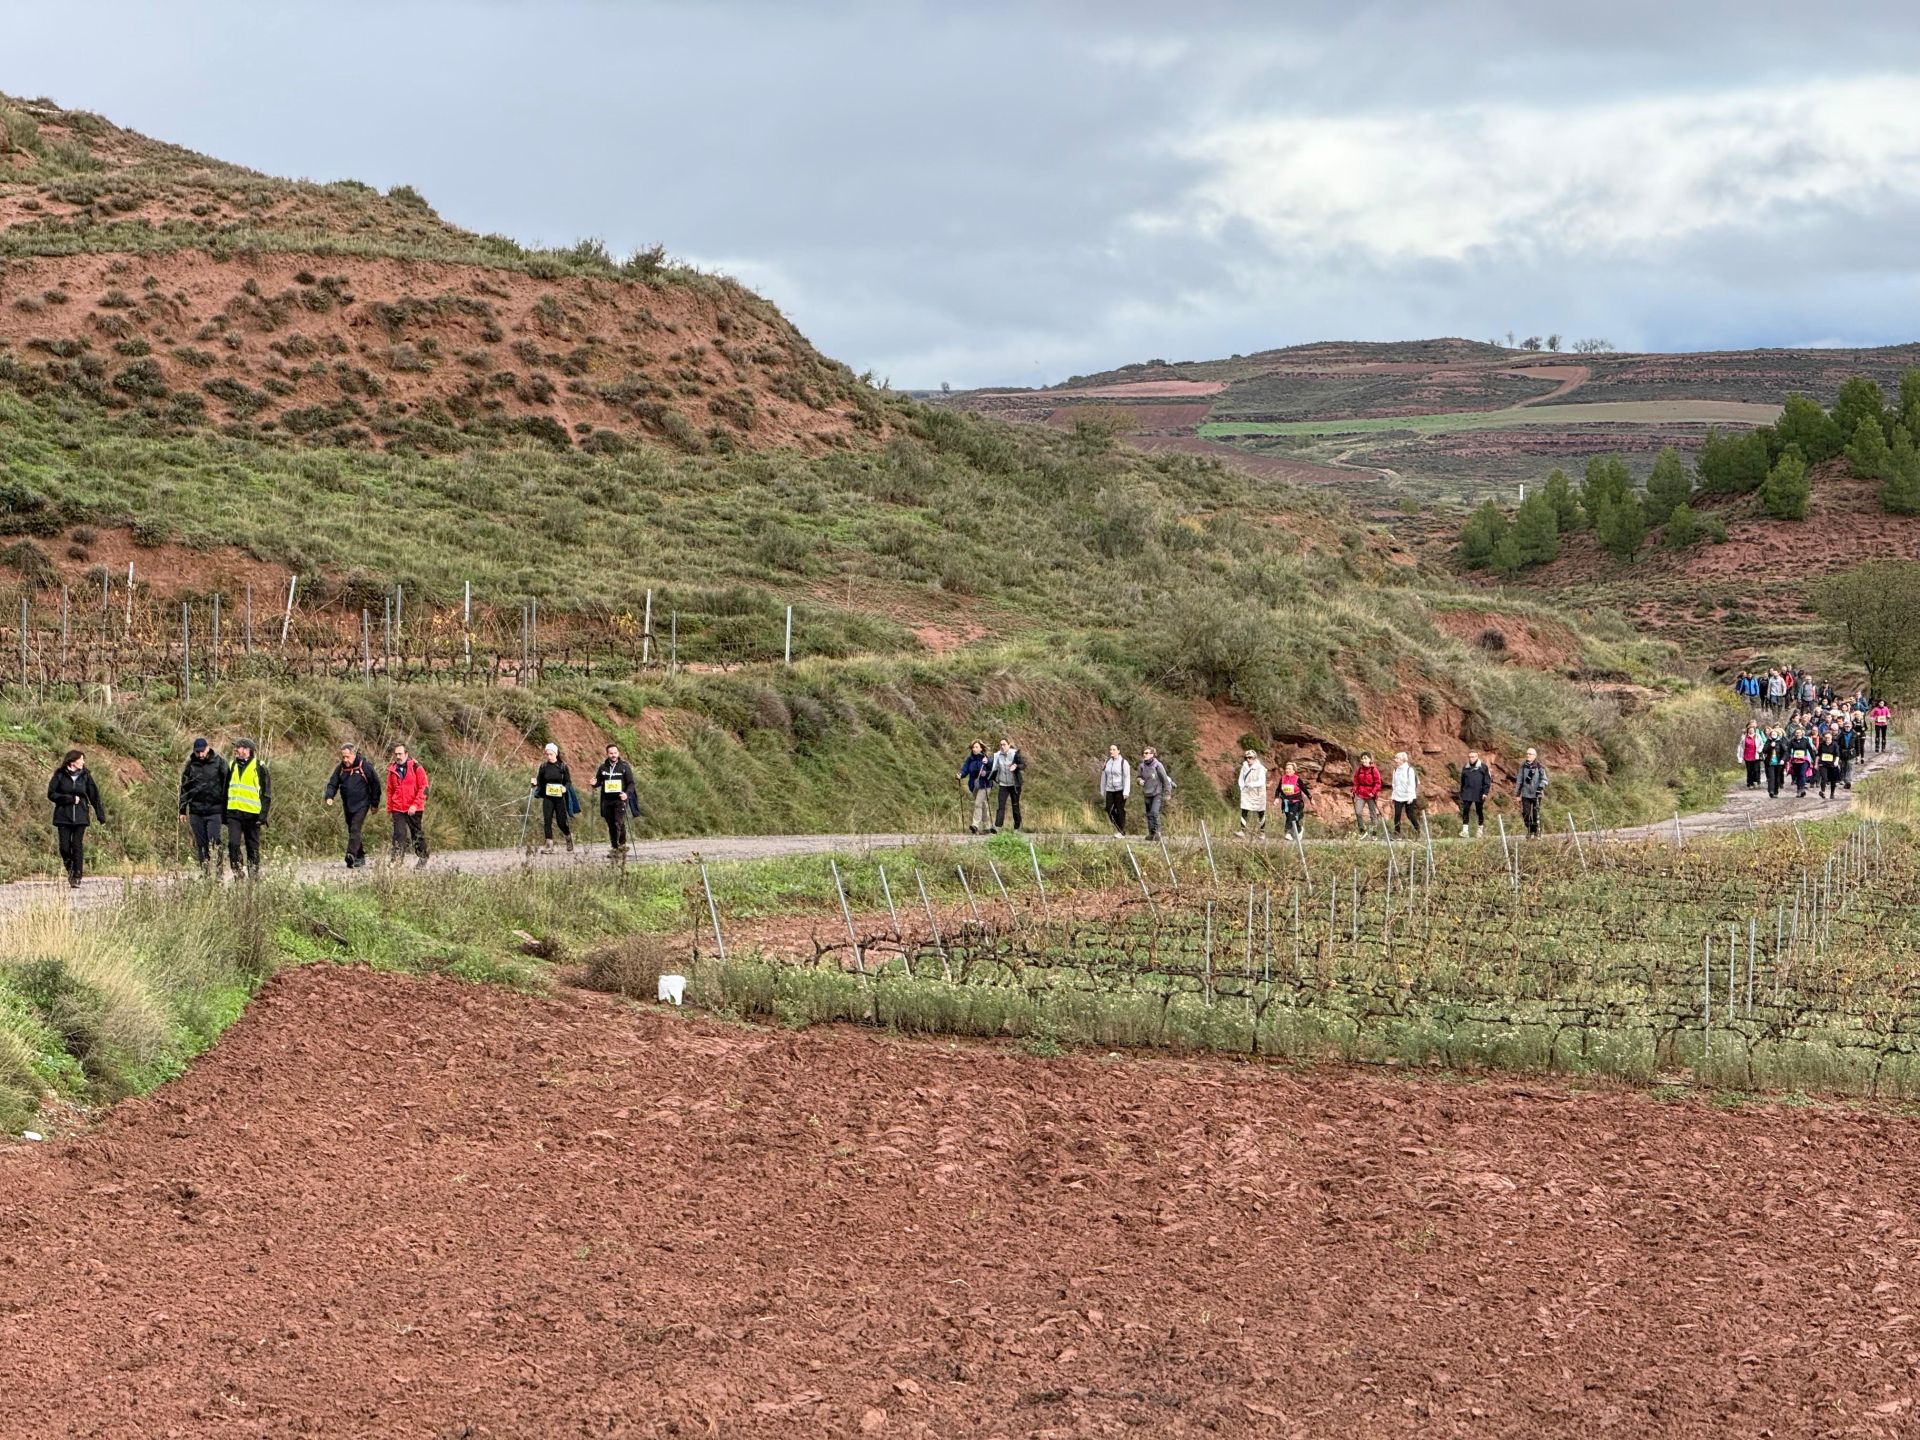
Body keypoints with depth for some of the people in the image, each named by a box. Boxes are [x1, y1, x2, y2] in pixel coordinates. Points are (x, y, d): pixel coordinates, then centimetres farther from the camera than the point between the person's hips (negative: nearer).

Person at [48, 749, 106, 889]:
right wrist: (70, 799, -13)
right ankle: (70, 870, 25)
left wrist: (101, 817, 5)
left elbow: (94, 796, 7)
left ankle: (77, 877, 1)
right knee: (65, 847, -2)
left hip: (80, 817, 1)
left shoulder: (85, 776, 4)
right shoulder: (60, 775, -1)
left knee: (77, 846, -5)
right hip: (63, 817, -1)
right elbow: (51, 794, -4)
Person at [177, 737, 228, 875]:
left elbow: (226, 785, 4)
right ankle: (204, 870, 11)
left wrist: (226, 809, 3)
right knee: (200, 843, 5)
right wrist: (182, 810, 10)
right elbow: (184, 788, 12)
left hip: (214, 809, -3)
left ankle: (217, 869, -11)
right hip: (195, 810, 3)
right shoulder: (190, 765, 6)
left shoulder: (219, 762, 0)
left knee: (214, 842, -12)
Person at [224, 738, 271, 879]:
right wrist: (224, 814, 13)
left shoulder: (259, 767, -2)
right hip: (233, 813, 3)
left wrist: (263, 815, -10)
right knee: (233, 844, -11)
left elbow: (267, 793, -2)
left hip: (252, 814, -3)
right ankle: (237, 875, -4)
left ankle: (254, 876, 14)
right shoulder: (232, 766, 12)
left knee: (253, 848, 4)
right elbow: (225, 790, 18)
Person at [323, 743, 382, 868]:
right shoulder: (340, 769, 5)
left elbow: (375, 785, -1)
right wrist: (329, 796, -15)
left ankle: (351, 855, -29)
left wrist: (374, 804, 0)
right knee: (351, 831, 11)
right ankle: (360, 857, 21)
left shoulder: (365, 767, -7)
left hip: (361, 805, -6)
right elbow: (332, 784, 5)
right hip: (347, 805, 6)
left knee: (355, 830, -19)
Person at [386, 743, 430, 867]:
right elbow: (390, 791, 16)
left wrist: (415, 805, -16)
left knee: (418, 836, 7)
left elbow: (423, 788, -7)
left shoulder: (416, 768, -4)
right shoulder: (392, 770, 10)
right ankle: (395, 860, -12)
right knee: (399, 835, -8)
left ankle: (422, 861, 19)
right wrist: (389, 810, 14)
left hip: (414, 810, -3)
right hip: (398, 810, 3)